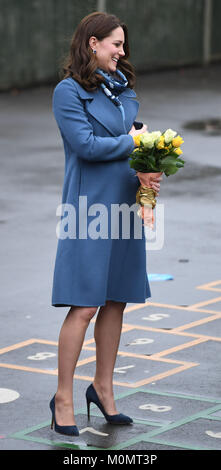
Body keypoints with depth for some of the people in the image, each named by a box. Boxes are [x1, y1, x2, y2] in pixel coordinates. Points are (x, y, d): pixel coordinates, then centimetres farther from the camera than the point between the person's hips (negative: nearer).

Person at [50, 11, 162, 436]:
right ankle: (63, 398, 4)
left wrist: (150, 174, -5)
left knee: (116, 301, 10)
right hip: (89, 207, -7)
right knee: (84, 306, -7)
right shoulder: (69, 91, -7)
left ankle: (103, 386, 23)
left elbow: (139, 138, 15)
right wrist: (132, 142, -5)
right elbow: (86, 145, -16)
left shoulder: (124, 88, 14)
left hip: (124, 206, 7)